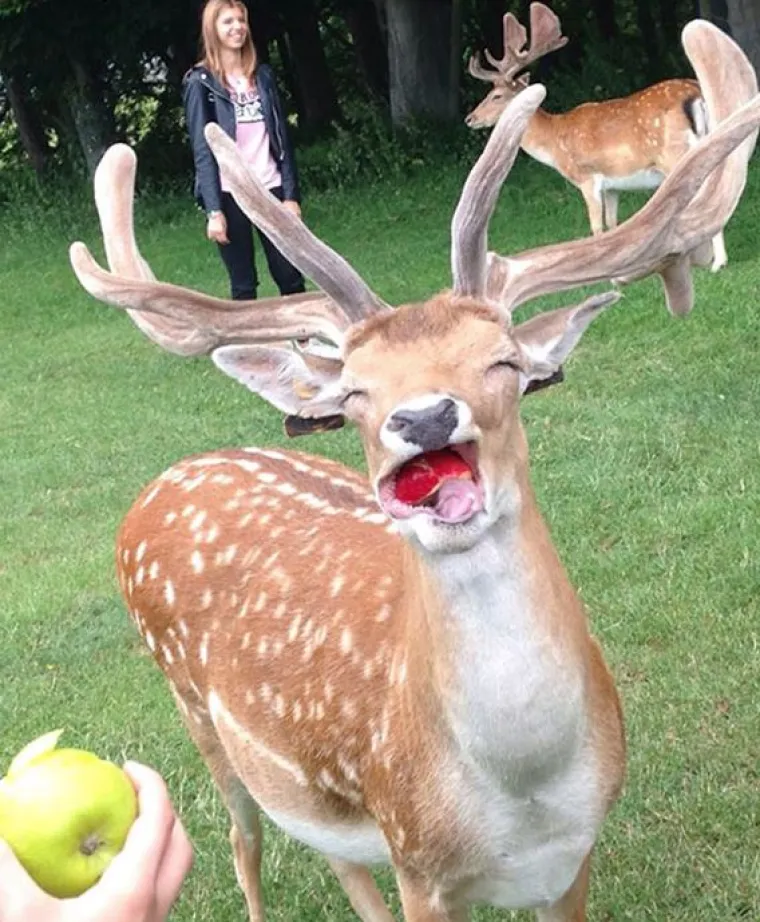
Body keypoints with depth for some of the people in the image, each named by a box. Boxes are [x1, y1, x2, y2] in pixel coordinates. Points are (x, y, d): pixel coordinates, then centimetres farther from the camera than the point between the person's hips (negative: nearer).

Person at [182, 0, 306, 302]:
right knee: (243, 285, 2)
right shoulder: (200, 82, 0)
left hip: (269, 188, 4)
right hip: (230, 194, -3)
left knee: (291, 277, 3)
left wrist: (291, 193, 2)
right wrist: (213, 210, -13)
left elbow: (281, 137, 10)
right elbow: (202, 150, -5)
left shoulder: (262, 75, 12)